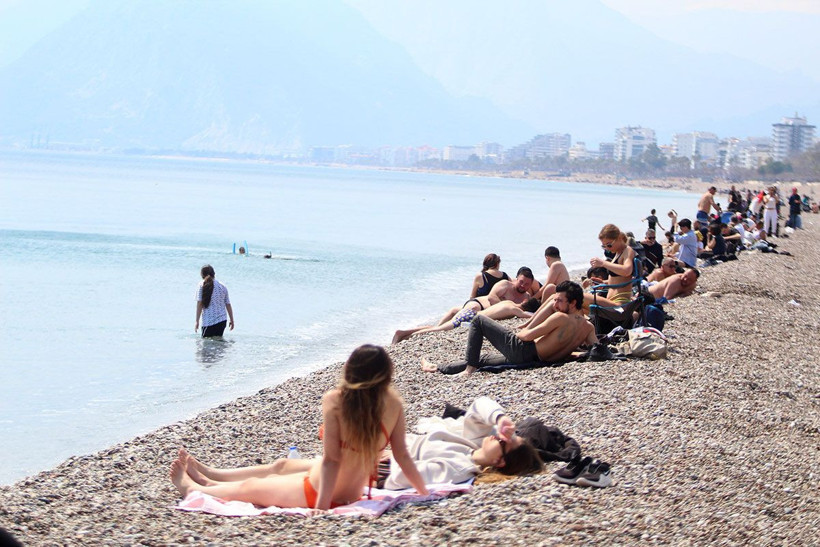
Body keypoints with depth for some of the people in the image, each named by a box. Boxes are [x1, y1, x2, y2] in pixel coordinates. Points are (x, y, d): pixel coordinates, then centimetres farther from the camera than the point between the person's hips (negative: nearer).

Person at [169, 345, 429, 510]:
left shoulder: (335, 401, -27)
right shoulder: (393, 402, -14)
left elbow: (331, 459, -27)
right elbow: (402, 455, -10)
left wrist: (322, 506, -23)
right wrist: (425, 494, 1)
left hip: (320, 493, -7)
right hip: (353, 493, 7)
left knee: (249, 487, 21)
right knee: (283, 466, 31)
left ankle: (192, 488, 49)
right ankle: (208, 477, 55)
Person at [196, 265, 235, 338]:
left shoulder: (202, 286, -3)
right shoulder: (223, 286, 8)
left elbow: (199, 304, -7)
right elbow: (228, 304, 11)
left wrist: (197, 321, -4)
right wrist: (232, 320, 21)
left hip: (208, 321, -5)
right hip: (222, 320, 5)